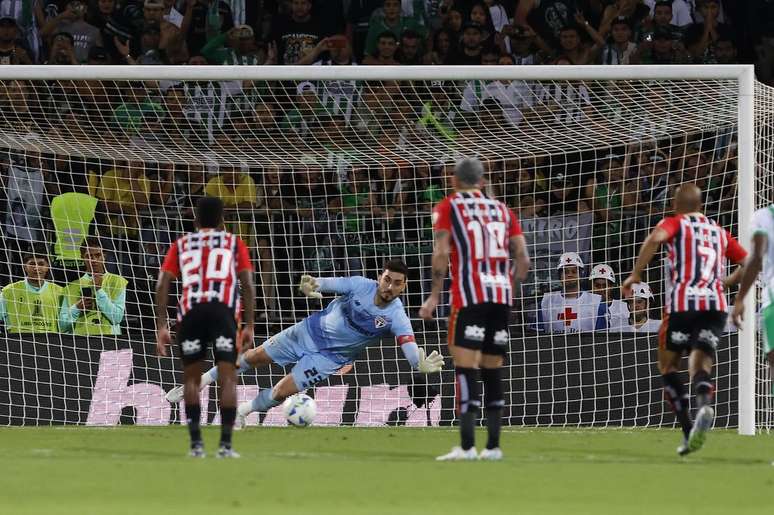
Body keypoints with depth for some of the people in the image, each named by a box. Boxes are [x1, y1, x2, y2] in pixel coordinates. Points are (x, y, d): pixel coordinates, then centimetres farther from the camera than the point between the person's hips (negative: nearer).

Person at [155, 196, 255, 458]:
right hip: (224, 310, -1)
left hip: (191, 312, 1)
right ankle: (226, 444, -9)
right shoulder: (234, 243, 17)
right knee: (227, 377, 0)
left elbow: (162, 285, 9)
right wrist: (249, 326, 5)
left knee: (191, 378, 14)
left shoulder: (181, 245, 20)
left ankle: (196, 442, 7)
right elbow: (247, 284, 5)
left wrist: (161, 326, 8)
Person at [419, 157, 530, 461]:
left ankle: (467, 446, -18)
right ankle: (493, 446, 11)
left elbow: (441, 253, -6)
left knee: (466, 368, -9)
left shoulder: (448, 207, 6)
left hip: (469, 296, -5)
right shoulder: (502, 210, 19)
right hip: (502, 295, 5)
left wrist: (434, 296, -4)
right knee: (493, 371, 11)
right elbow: (523, 259, 11)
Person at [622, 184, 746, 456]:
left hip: (682, 303, -3)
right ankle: (704, 403, -38)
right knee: (701, 364, -1)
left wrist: (635, 275, -10)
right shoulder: (720, 232, 23)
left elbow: (656, 238, -13)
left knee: (668, 364, 15)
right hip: (716, 304, 3)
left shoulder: (675, 223, 10)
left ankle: (688, 430, 1)